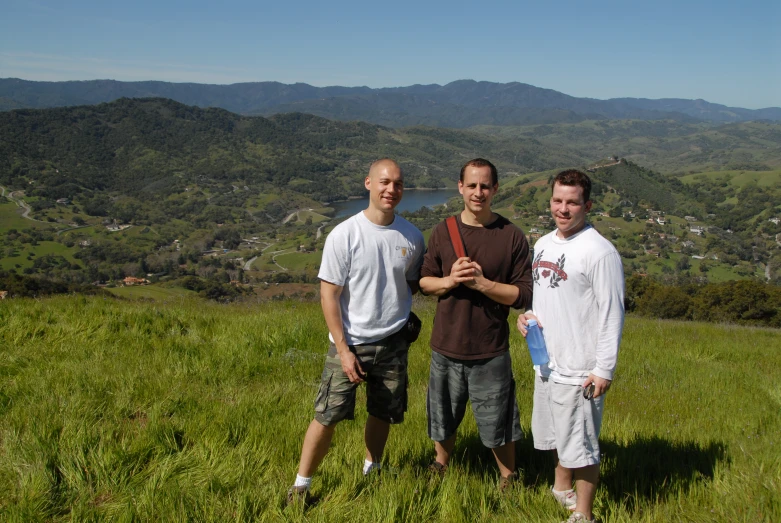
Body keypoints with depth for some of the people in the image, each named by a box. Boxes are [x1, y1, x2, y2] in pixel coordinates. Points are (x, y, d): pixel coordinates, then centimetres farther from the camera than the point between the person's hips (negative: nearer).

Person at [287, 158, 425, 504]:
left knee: (382, 414, 17)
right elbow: (329, 295, -11)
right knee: (327, 417, 0)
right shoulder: (344, 235, -13)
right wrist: (344, 350, -13)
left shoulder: (412, 236, -3)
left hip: (393, 343, 3)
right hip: (350, 343, -3)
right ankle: (301, 484, 18)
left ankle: (371, 471, 40)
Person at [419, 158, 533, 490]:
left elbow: (523, 295, -9)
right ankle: (440, 470, 46)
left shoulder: (512, 236, -8)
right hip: (446, 348, 3)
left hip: (491, 353, -2)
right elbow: (424, 281, 6)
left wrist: (481, 282, -21)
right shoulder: (443, 232, 1)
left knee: (499, 426, 11)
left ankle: (508, 481, 35)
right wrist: (449, 280, -13)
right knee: (443, 422, 20)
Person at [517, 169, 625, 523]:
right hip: (547, 361, 8)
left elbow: (612, 314, -16)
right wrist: (528, 315, 1)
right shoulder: (543, 244, 8)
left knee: (581, 445, 3)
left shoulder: (599, 251, -16)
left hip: (580, 370, -8)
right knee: (556, 435, 24)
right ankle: (562, 488, 46)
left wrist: (604, 370, -17)